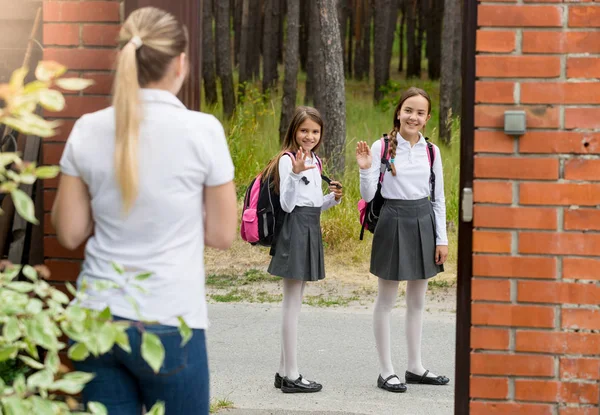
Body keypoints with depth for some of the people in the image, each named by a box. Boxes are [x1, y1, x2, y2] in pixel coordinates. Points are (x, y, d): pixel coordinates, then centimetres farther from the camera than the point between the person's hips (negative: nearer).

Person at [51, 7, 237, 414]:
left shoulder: (88, 130, 0)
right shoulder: (202, 130, -9)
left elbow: (69, 233, 6)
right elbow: (222, 235, -1)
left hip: (97, 318, 3)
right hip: (167, 322, -3)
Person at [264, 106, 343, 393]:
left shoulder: (314, 162, 14)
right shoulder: (287, 160, -11)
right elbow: (287, 205, -18)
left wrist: (333, 198, 1)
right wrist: (295, 174, -31)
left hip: (311, 229, 9)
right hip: (295, 228, -9)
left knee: (294, 303, 12)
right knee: (292, 304, -5)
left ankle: (283, 372, 18)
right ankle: (291, 376, -1)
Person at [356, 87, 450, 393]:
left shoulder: (431, 151, 3)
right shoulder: (382, 147, -8)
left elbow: (438, 198, 7)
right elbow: (368, 196, -7)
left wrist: (442, 239, 4)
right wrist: (365, 169, -24)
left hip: (424, 222, 4)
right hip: (393, 222, -4)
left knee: (417, 300, 12)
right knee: (386, 300, 3)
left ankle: (415, 367, 22)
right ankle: (386, 371, 9)